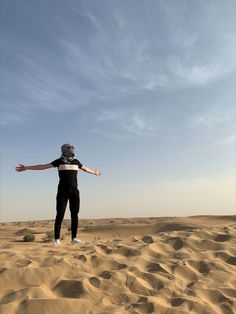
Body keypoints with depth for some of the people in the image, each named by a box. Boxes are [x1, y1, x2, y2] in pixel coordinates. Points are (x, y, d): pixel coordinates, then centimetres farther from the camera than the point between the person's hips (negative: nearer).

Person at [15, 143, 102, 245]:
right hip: (62, 191, -3)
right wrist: (26, 167, -1)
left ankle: (74, 238, 3)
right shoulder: (59, 161, 4)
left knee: (74, 214, -2)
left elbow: (85, 168, 31)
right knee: (60, 215, -6)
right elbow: (43, 166, 3)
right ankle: (56, 239, 0)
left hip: (74, 191, 3)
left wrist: (94, 173, 46)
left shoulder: (75, 161, 13)